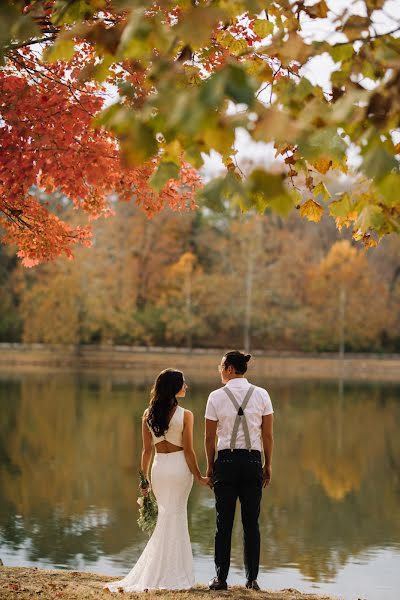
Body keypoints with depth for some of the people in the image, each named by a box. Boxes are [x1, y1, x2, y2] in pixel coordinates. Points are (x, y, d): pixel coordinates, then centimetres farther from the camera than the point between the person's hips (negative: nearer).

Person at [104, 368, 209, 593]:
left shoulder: (148, 414, 1)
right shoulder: (185, 415, -10)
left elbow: (147, 450, 4)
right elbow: (188, 450, -10)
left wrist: (144, 478, 11)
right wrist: (198, 476, -1)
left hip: (159, 468, 4)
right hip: (179, 467, -4)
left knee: (168, 519, 15)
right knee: (174, 520, 4)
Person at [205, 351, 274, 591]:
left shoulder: (216, 397, -5)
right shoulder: (261, 395, 0)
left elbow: (210, 437, 0)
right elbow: (268, 435, 1)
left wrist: (210, 465, 11)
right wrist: (268, 465, 10)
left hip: (226, 461, -1)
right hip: (253, 461, 1)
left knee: (224, 522, 5)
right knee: (251, 522, 8)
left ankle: (221, 578, 7)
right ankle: (252, 579, 9)